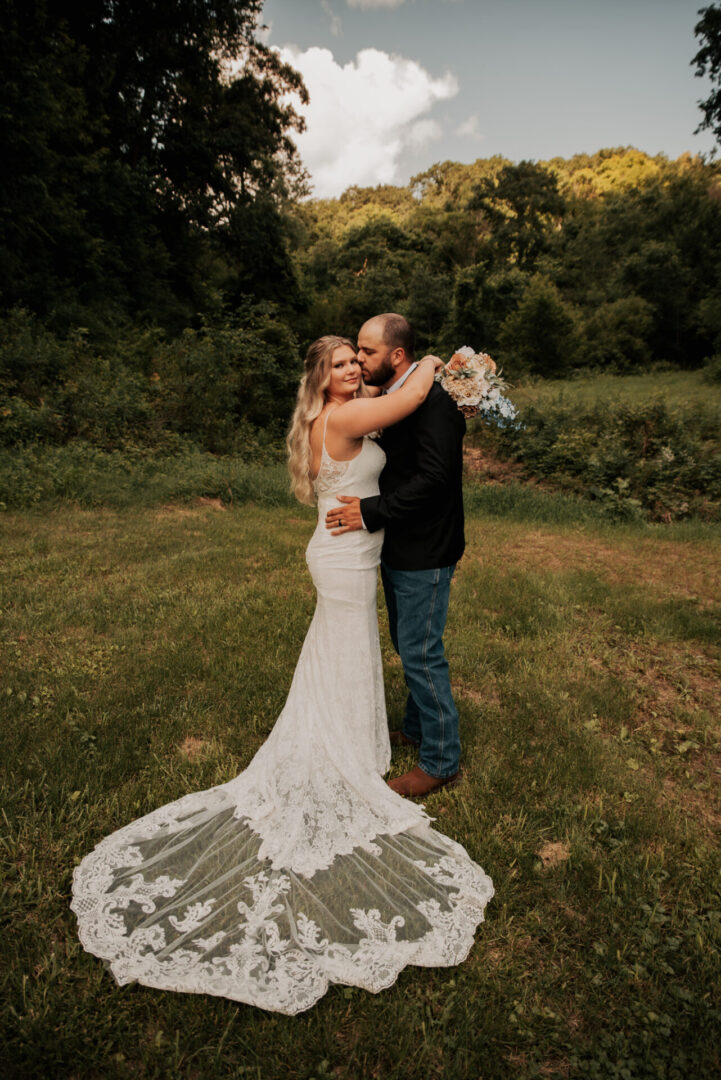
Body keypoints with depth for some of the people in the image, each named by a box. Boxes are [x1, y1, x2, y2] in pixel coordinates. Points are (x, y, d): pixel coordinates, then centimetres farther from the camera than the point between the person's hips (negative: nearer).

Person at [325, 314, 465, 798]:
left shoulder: (433, 402, -20)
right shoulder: (389, 399, 10)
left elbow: (433, 478, -27)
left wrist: (370, 512, -26)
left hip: (424, 555, -9)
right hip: (398, 549, 10)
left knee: (421, 653, 2)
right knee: (409, 647, 22)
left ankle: (441, 761, 21)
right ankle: (417, 727, 43)